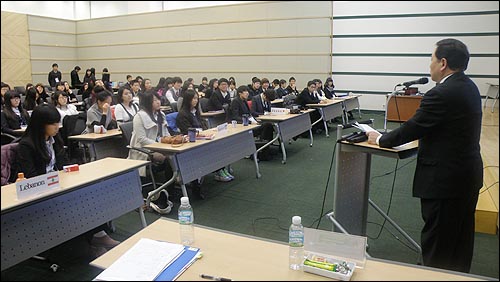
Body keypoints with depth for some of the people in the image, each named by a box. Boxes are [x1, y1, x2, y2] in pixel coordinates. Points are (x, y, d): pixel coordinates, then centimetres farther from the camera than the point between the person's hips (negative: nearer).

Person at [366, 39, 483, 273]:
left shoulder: (442, 94, -23)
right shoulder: (468, 87, 7)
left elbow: (411, 129, -17)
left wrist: (380, 139, -3)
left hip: (444, 179, -10)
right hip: (468, 173, 10)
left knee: (436, 243, 5)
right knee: (460, 236, 23)